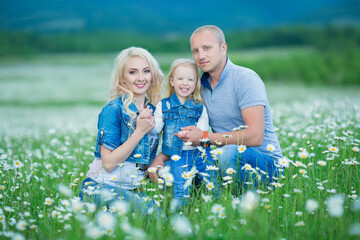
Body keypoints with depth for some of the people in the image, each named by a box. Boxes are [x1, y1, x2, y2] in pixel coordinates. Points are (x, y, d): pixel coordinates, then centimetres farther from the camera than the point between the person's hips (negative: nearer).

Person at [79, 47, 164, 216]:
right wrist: (140, 132, -17)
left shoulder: (152, 110, 11)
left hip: (132, 189, 7)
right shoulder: (113, 110, -9)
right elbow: (109, 163, -15)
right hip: (100, 187, -7)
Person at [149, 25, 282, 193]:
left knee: (229, 152, -38)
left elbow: (255, 136, -24)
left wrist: (204, 137, -18)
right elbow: (186, 135, 15)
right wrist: (161, 157, -5)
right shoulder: (200, 86, 10)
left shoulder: (245, 79, -13)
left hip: (264, 160, -6)